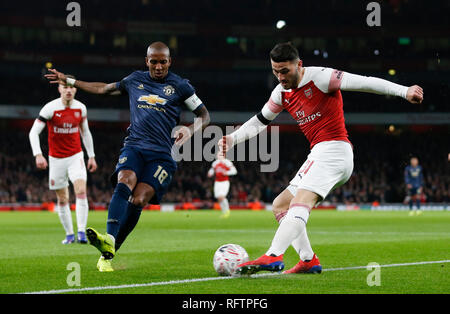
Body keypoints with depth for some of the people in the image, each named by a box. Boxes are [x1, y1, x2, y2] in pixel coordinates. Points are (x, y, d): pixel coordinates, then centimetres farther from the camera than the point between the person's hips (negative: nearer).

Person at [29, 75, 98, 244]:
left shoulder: (80, 108, 0)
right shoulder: (50, 108, -12)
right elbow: (34, 132, -14)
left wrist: (91, 156, 15)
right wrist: (38, 154, -26)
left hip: (76, 157, 1)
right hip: (56, 159, -1)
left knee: (81, 191, -18)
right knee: (62, 199, 5)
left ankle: (81, 232, -19)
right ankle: (69, 234, 18)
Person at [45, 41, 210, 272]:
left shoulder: (180, 86, 9)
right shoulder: (135, 80, 18)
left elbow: (204, 115, 14)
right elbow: (104, 89, 33)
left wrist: (190, 130, -8)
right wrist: (68, 81, 37)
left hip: (161, 155, -2)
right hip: (134, 147, 2)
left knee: (138, 201, -21)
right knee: (125, 182, -30)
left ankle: (108, 253, -17)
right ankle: (109, 240, -48)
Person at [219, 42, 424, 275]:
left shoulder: (319, 77, -10)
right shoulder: (282, 93, 13)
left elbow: (364, 82, -16)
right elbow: (259, 122, 25)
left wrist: (404, 91, -25)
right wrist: (233, 138, 10)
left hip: (333, 149, -10)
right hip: (318, 155, 10)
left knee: (300, 202, -26)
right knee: (280, 205, 9)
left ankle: (273, 257, -40)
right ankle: (309, 260, 1)